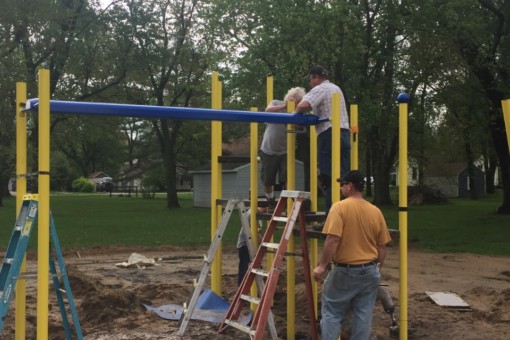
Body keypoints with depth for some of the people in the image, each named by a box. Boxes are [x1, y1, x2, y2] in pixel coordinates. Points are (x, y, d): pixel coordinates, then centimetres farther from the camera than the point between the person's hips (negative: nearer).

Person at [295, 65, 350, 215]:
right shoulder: (336, 88, 25)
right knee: (342, 177, 6)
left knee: (328, 179, -8)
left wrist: (297, 112, 2)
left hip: (329, 134, -8)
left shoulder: (319, 89, -2)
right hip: (344, 132, 8)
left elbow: (303, 105, -18)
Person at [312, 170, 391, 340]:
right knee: (364, 315, 10)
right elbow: (382, 246, 9)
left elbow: (333, 240, -20)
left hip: (344, 271, -4)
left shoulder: (340, 207, -12)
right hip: (369, 271, 5)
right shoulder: (376, 211, 4)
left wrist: (322, 266, -14)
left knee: (331, 313, 6)